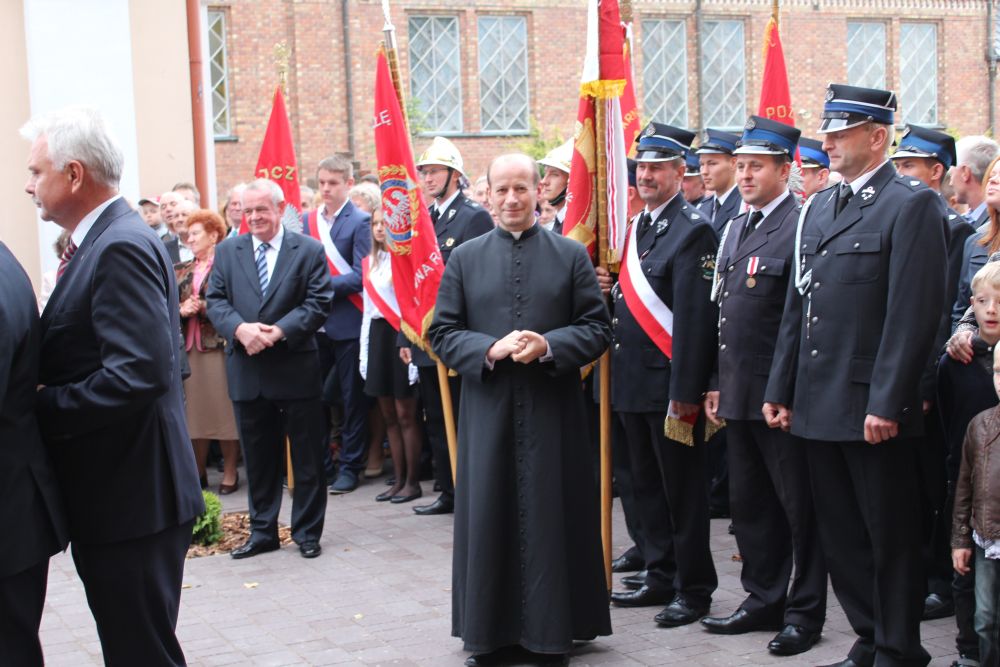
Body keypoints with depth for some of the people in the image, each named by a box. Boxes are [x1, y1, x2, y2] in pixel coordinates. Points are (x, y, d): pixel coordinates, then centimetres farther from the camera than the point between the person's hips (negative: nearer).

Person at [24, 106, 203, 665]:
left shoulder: (122, 247, -18)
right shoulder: (105, 241, 13)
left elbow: (139, 374, -27)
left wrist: (42, 408, -18)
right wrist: (41, 389, 1)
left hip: (131, 498, -10)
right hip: (118, 493, 10)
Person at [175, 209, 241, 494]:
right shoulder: (182, 271, 17)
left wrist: (202, 306, -14)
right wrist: (182, 310, -6)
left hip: (220, 344, -6)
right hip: (190, 346, 6)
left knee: (224, 408, -2)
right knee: (195, 409, 7)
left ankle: (230, 472, 7)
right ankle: (198, 472, 16)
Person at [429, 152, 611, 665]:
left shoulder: (571, 254, 4)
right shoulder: (465, 258, 8)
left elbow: (598, 328, 1)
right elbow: (443, 333, 4)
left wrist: (548, 346, -16)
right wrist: (489, 350, -14)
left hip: (553, 410, -1)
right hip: (488, 410, 1)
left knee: (552, 518, 4)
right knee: (488, 516, 4)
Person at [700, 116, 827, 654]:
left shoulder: (802, 225, -11)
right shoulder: (735, 230, 15)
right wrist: (717, 383, 16)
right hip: (739, 394, 8)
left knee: (799, 506, 2)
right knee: (749, 503, 15)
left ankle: (805, 611, 13)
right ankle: (763, 599, 28)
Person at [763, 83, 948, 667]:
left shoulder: (912, 204, -8)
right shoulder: (820, 207, 15)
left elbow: (914, 313, -15)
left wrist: (886, 404, -19)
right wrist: (781, 390, 14)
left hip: (873, 408, -7)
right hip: (820, 403, 8)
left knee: (891, 537, 4)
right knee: (842, 537, 14)